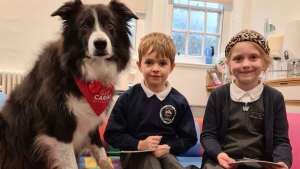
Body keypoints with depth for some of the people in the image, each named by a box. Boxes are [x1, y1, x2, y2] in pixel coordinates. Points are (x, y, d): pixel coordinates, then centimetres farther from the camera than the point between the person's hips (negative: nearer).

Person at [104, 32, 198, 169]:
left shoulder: (179, 101, 0)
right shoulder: (127, 98, -4)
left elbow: (188, 138, 6)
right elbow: (112, 134, -2)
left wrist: (168, 147, -13)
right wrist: (139, 144, -17)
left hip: (165, 153, 2)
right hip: (135, 153, -1)